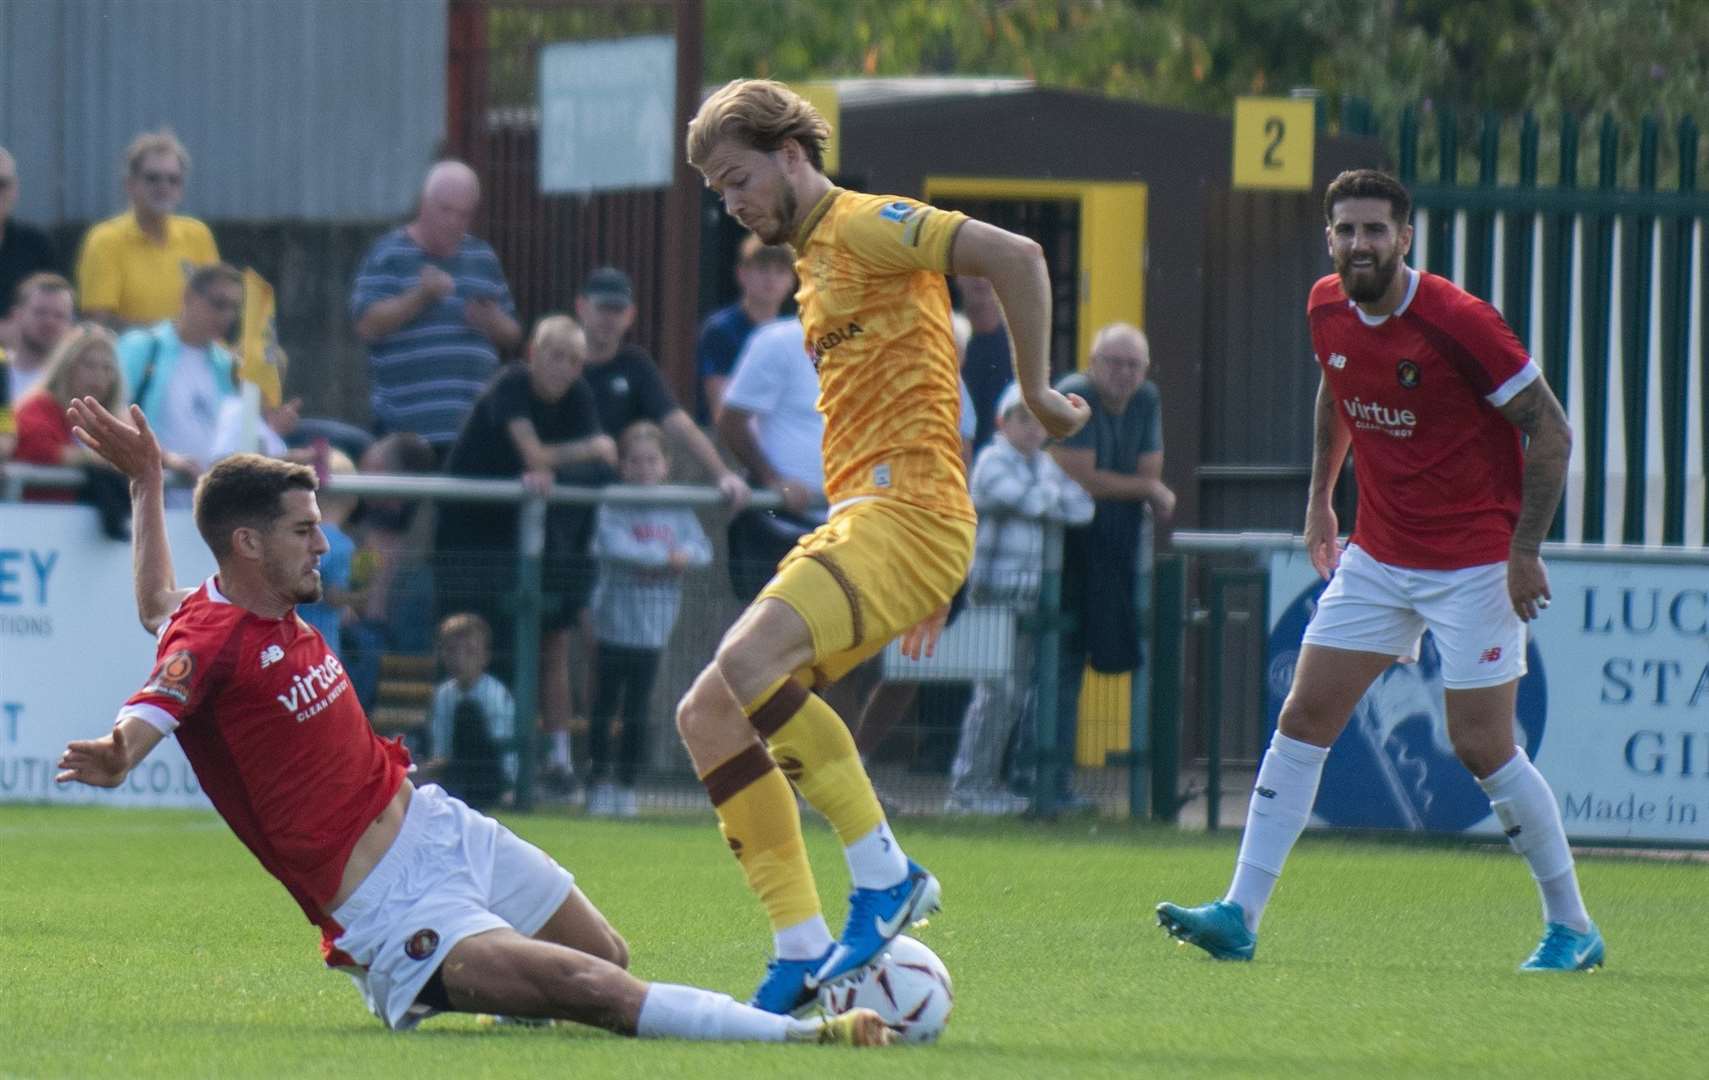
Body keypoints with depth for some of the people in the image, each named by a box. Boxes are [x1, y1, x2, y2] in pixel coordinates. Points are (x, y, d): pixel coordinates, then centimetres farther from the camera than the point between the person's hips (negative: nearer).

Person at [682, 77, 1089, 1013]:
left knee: (748, 664, -29)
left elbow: (1014, 257, -18)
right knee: (708, 716, 2)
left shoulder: (865, 226, -4)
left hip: (904, 514, -10)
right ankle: (802, 957, 1)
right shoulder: (816, 261, 25)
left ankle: (882, 871, -21)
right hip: (854, 517, 10)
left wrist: (1035, 390, -12)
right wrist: (919, 581, 25)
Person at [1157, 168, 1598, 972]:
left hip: (1474, 564, -6)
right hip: (1377, 557, 6)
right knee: (1303, 719, -2)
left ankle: (1571, 928, 7)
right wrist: (1320, 498, 21)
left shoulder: (1457, 322, -19)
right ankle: (1240, 915, -1)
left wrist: (1525, 550, -17)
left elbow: (1550, 430, -14)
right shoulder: (1328, 310, 0)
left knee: (1482, 748, -7)